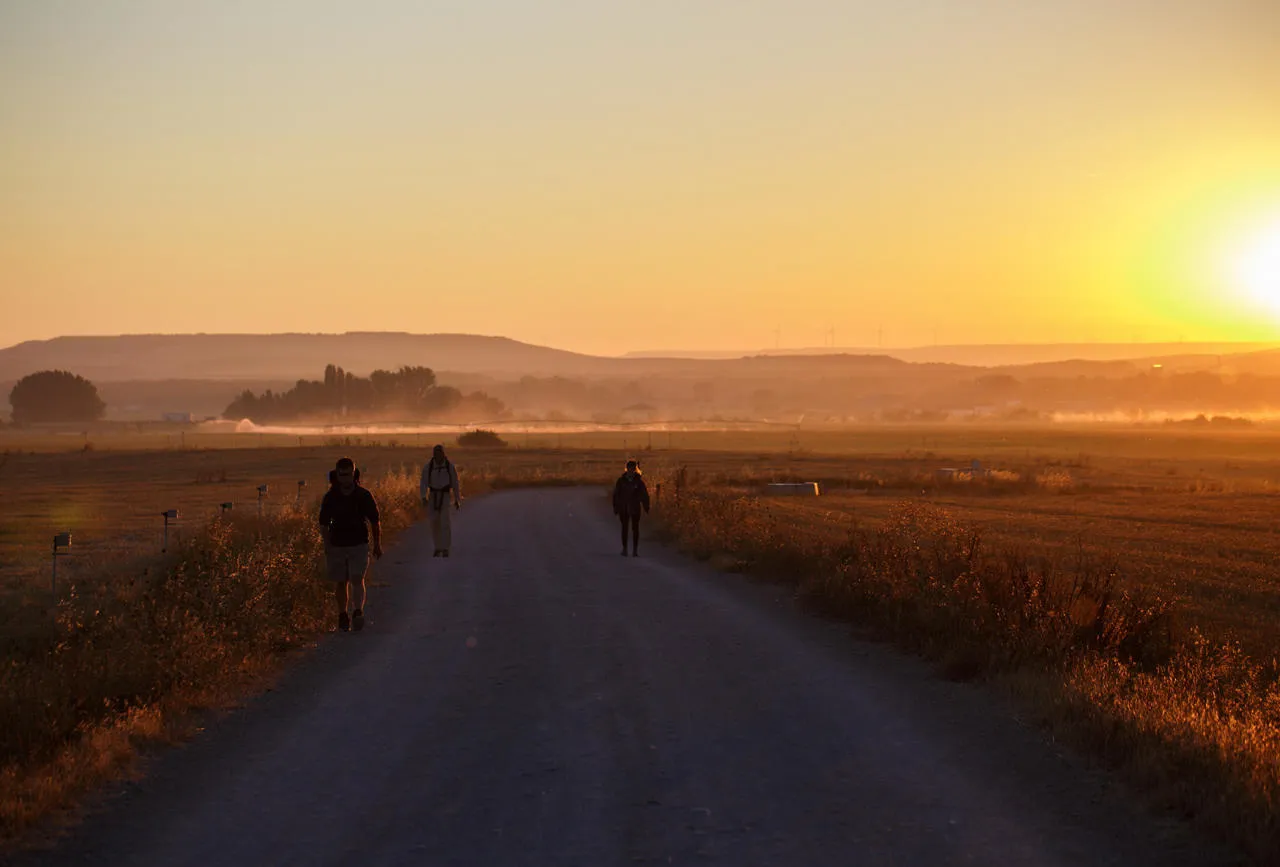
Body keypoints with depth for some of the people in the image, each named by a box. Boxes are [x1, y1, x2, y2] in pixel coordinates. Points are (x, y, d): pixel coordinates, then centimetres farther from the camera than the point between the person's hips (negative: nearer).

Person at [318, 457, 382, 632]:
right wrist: (327, 547, -8)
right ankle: (342, 615, 18)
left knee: (357, 579, -16)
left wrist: (377, 545, 9)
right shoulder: (330, 497, -2)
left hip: (359, 545, -1)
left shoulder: (364, 495, -3)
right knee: (340, 583, 7)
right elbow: (323, 524, 3)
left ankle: (358, 611, -24)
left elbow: (375, 521, 6)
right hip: (337, 546, 1)